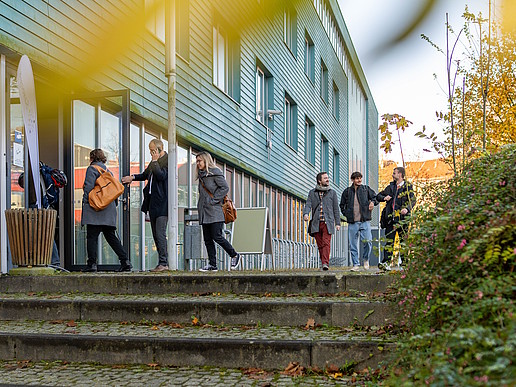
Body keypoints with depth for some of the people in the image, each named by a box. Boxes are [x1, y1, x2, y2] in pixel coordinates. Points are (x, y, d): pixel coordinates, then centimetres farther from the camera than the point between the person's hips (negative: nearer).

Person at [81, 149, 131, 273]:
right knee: (111, 236, 7)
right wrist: (114, 204, 21)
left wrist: (85, 202, -5)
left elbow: (89, 187, -11)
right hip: (109, 210, 7)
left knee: (92, 237, -3)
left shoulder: (92, 169, -1)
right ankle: (125, 261, -1)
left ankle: (92, 263, -7)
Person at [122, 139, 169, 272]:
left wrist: (155, 161, -13)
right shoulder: (154, 161, 18)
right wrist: (132, 177, 20)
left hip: (162, 203, -9)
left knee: (160, 233, -13)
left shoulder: (167, 161, -8)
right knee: (156, 235, 9)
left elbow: (161, 175, -21)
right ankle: (162, 262, 13)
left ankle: (163, 263, -10)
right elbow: (145, 175, 32)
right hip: (152, 202, 9)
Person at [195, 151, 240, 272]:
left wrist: (214, 199, -13)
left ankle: (235, 255, 7)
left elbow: (225, 187, -12)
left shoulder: (215, 172, -5)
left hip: (215, 212, -8)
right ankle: (212, 265, 6)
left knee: (217, 236, -11)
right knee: (207, 239, 4)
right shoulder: (201, 175, 18)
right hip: (204, 212, 8)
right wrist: (200, 205, 13)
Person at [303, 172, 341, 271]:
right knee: (320, 245, 4)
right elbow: (308, 205, 2)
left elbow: (336, 209, 12)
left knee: (326, 243, -16)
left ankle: (326, 263, -23)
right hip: (316, 223, 2)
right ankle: (323, 263, 13)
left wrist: (337, 223, 6)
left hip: (327, 223, -2)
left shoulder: (332, 193, 13)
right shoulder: (312, 193, 14)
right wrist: (305, 214, -19)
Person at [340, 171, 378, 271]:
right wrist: (346, 214, 7)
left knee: (367, 241, -14)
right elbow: (342, 205, 21)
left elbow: (375, 197, 16)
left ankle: (366, 259, 11)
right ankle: (356, 264, 11)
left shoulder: (366, 189, 10)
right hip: (352, 222, 1)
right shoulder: (347, 191, 11)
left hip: (365, 221, -1)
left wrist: (373, 202, -5)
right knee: (353, 244, 1)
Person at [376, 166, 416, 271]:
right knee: (389, 241, -1)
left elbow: (413, 200, -7)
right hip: (391, 218, 3)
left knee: (404, 241, 2)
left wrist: (407, 208, -25)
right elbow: (378, 196, 23)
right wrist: (384, 198, 1)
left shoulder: (408, 186, 3)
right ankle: (385, 262, -5)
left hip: (402, 218, -3)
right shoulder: (391, 186, 16)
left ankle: (404, 262, 9)